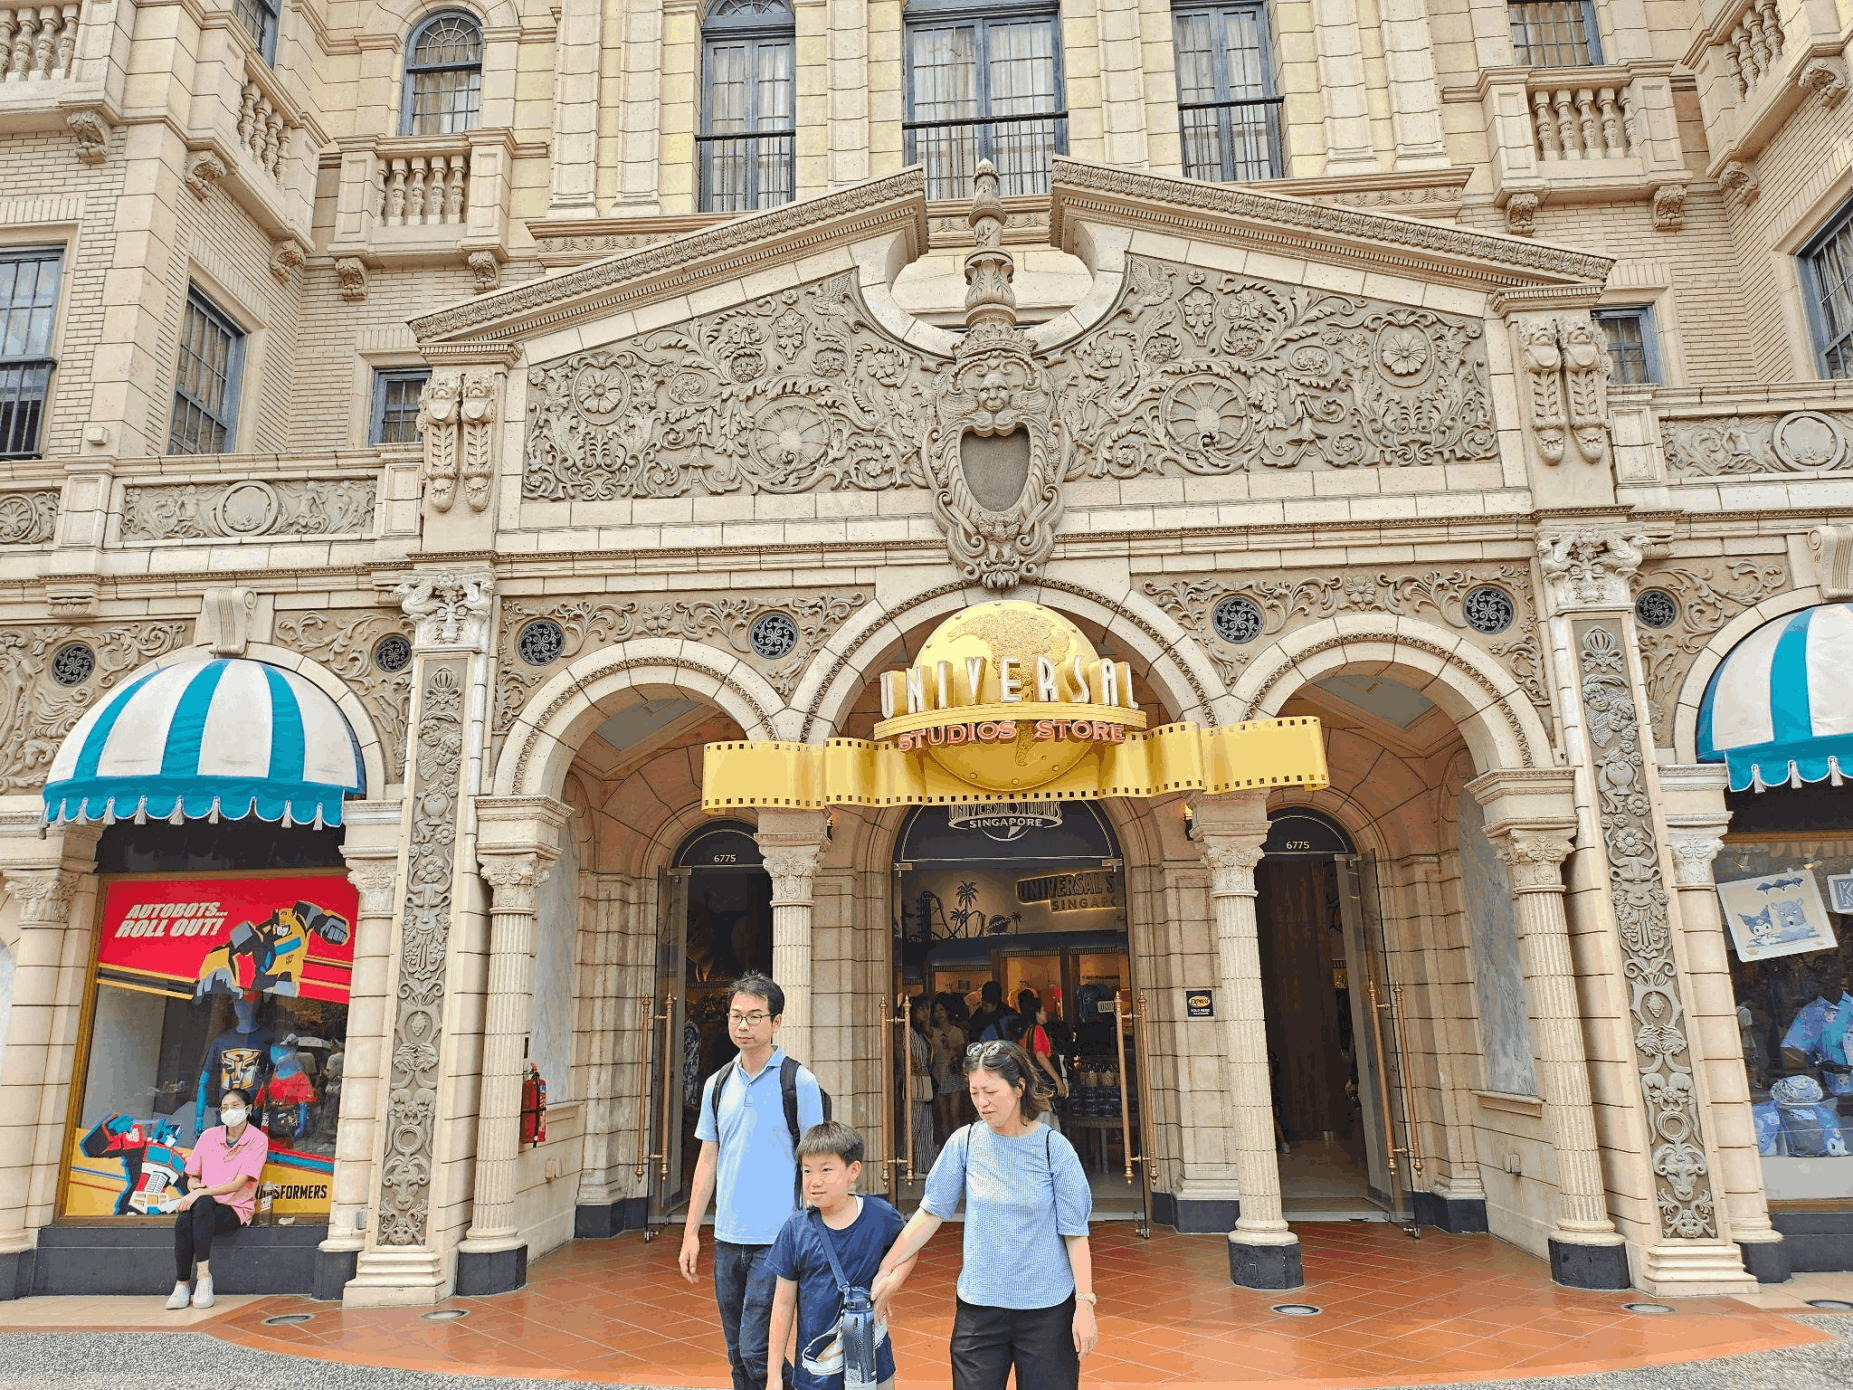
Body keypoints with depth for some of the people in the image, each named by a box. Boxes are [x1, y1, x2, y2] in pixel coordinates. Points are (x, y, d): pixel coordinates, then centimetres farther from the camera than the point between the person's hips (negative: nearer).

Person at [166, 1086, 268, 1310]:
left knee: (203, 1204, -36)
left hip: (236, 1208, -4)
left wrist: (201, 1192, -21)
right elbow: (192, 1177, 17)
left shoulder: (258, 1140, -4)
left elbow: (238, 1184, -12)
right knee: (183, 1220, -32)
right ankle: (181, 1285, -25)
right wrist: (194, 1187, -7)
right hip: (205, 1207, 4)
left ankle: (204, 1276, -34)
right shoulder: (209, 1136, 10)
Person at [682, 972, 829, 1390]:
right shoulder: (717, 1084, 7)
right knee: (737, 1354, 13)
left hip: (777, 1240, -5)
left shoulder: (799, 1082, -7)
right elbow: (708, 1160, 12)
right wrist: (691, 1231, 8)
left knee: (757, 1352, -7)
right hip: (727, 1240, 5)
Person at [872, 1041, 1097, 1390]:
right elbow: (931, 1212, 2)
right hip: (979, 1306, 2)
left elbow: (1075, 1233, -5)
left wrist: (1085, 1304, -9)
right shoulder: (965, 1142, -3)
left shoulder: (1055, 1148, -8)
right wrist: (887, 1270, 1)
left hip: (1047, 1308, -1)